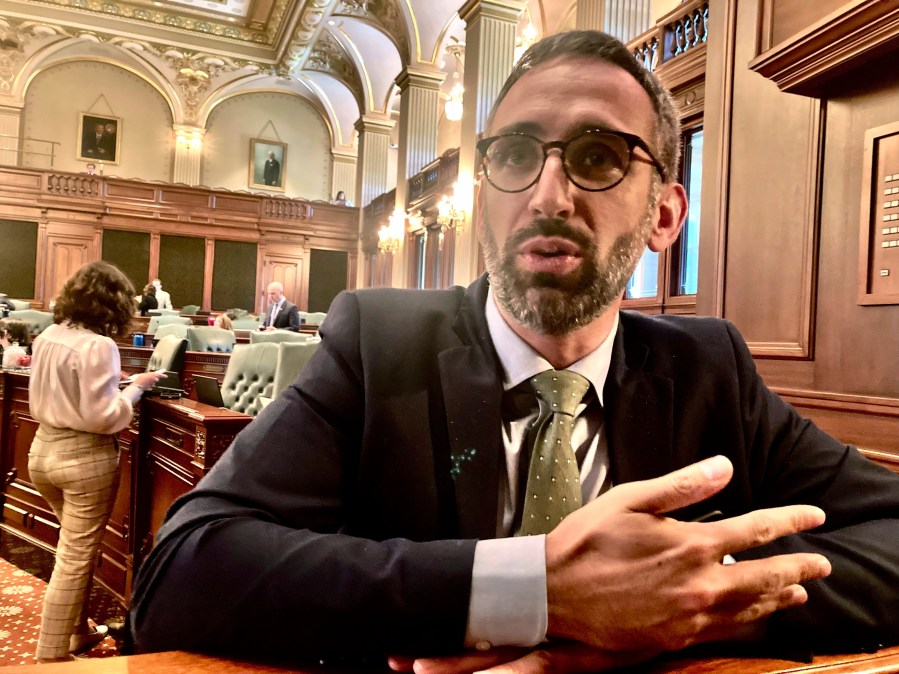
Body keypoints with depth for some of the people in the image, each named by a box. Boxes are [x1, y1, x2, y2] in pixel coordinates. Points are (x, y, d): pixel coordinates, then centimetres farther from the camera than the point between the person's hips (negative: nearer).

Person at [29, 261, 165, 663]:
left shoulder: (46, 337, 4)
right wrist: (136, 387, -10)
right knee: (76, 557, 6)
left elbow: (39, 402, 14)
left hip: (43, 450, 8)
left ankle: (76, 632, 36)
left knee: (74, 546, 24)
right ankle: (51, 656, 17)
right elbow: (100, 417, -22)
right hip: (84, 458, -8)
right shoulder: (98, 346, -21)